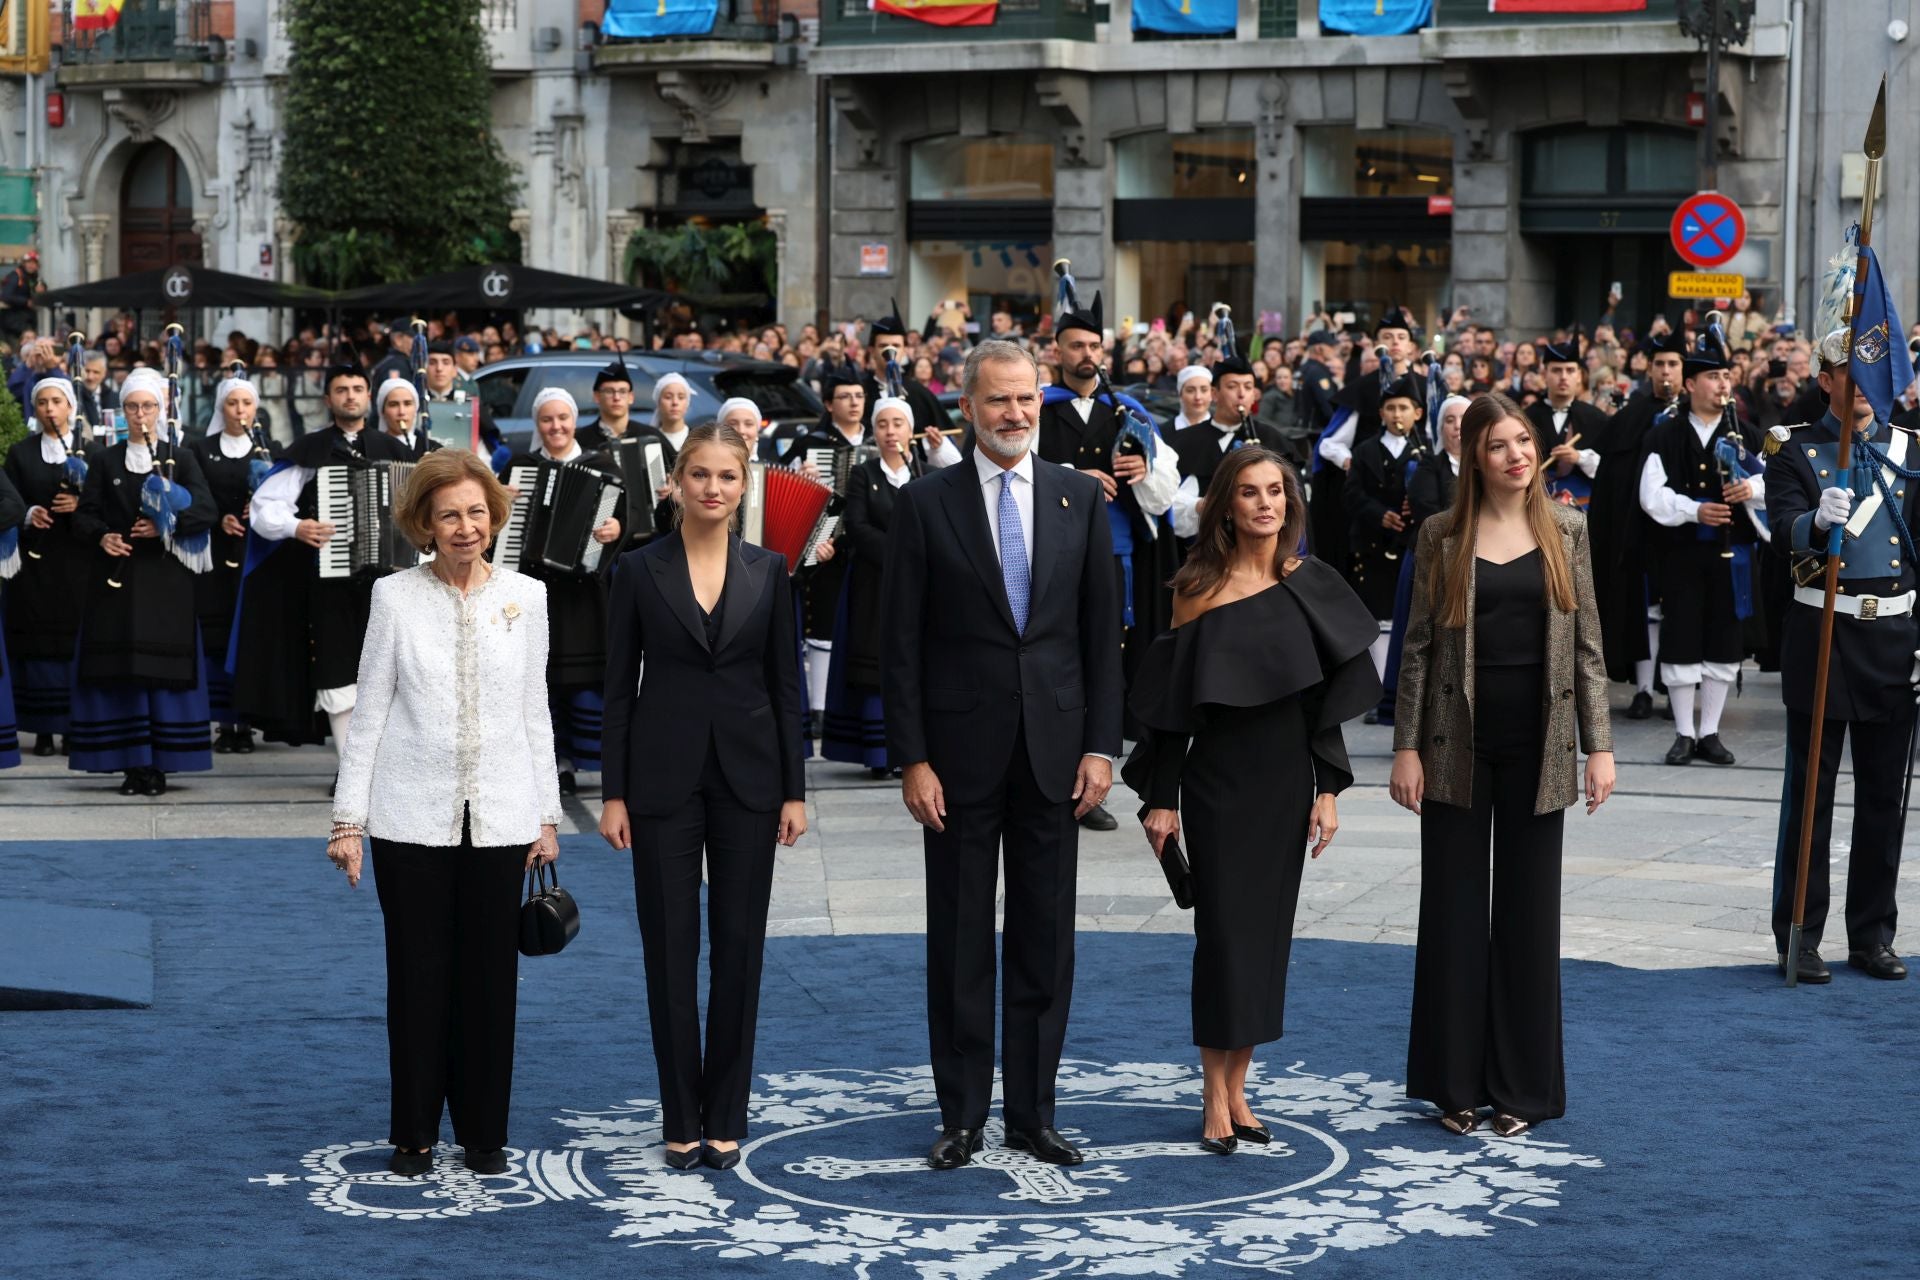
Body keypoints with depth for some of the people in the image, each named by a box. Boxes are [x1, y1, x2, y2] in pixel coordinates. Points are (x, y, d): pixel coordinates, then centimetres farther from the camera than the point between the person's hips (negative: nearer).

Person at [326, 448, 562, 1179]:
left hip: (498, 818, 1)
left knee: (490, 978, 6)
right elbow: (368, 712, 0)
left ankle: (483, 1132, 18)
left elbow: (535, 712, 8)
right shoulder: (395, 597, -2)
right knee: (418, 979, 6)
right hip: (413, 817, -1)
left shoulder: (525, 597, 4)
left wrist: (547, 815, 7)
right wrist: (348, 818, -3)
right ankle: (414, 1134, 17)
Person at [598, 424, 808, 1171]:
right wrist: (613, 793, -4)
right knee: (670, 948, 2)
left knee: (739, 946, 4)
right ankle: (681, 1118, 11)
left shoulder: (768, 571, 4)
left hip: (746, 775, 1)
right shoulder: (639, 571, -1)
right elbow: (619, 687, 0)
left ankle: (726, 1117, 13)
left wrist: (795, 790, 0)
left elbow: (785, 683, 5)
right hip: (665, 778, -1)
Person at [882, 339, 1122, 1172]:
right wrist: (912, 759, -9)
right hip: (960, 751, -2)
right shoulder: (925, 504, -2)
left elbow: (1102, 630, 6)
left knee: (1045, 939, 7)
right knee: (960, 940, 5)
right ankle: (961, 1115, 14)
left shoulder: (1081, 498, 5)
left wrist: (1101, 745, -1)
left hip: (1054, 751, 2)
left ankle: (1033, 1112, 17)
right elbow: (901, 643, -3)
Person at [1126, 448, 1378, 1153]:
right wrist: (1161, 800, -7)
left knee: (1267, 932, 7)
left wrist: (1328, 788, 2)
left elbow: (1328, 694, 7)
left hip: (1286, 782, 4)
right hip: (1220, 783, -4)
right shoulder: (1200, 589, -7)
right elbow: (1171, 700, -5)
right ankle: (1217, 1101, 5)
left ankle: (1237, 1089, 17)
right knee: (1224, 931, -3)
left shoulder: (1309, 584, 3)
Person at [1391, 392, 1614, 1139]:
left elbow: (1587, 643, 4)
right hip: (1459, 742, -1)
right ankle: (1455, 1083, 14)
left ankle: (1521, 1085, 15)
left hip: (1537, 742, 1)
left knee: (1529, 911, 6)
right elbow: (1419, 646, 1)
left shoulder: (1565, 532, 4)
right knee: (1454, 910, 4)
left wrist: (1599, 743, -1)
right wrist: (1406, 746, -4)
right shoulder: (1443, 537, 0)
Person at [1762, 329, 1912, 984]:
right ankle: (1799, 938, 7)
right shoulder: (1796, 449, 0)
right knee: (1810, 794, 0)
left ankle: (1872, 935, 17)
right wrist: (1817, 519, -38)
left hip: (1893, 633, 3)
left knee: (1884, 796, 8)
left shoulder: (1907, 449, 10)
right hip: (1821, 631, -3)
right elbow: (1783, 527, -15)